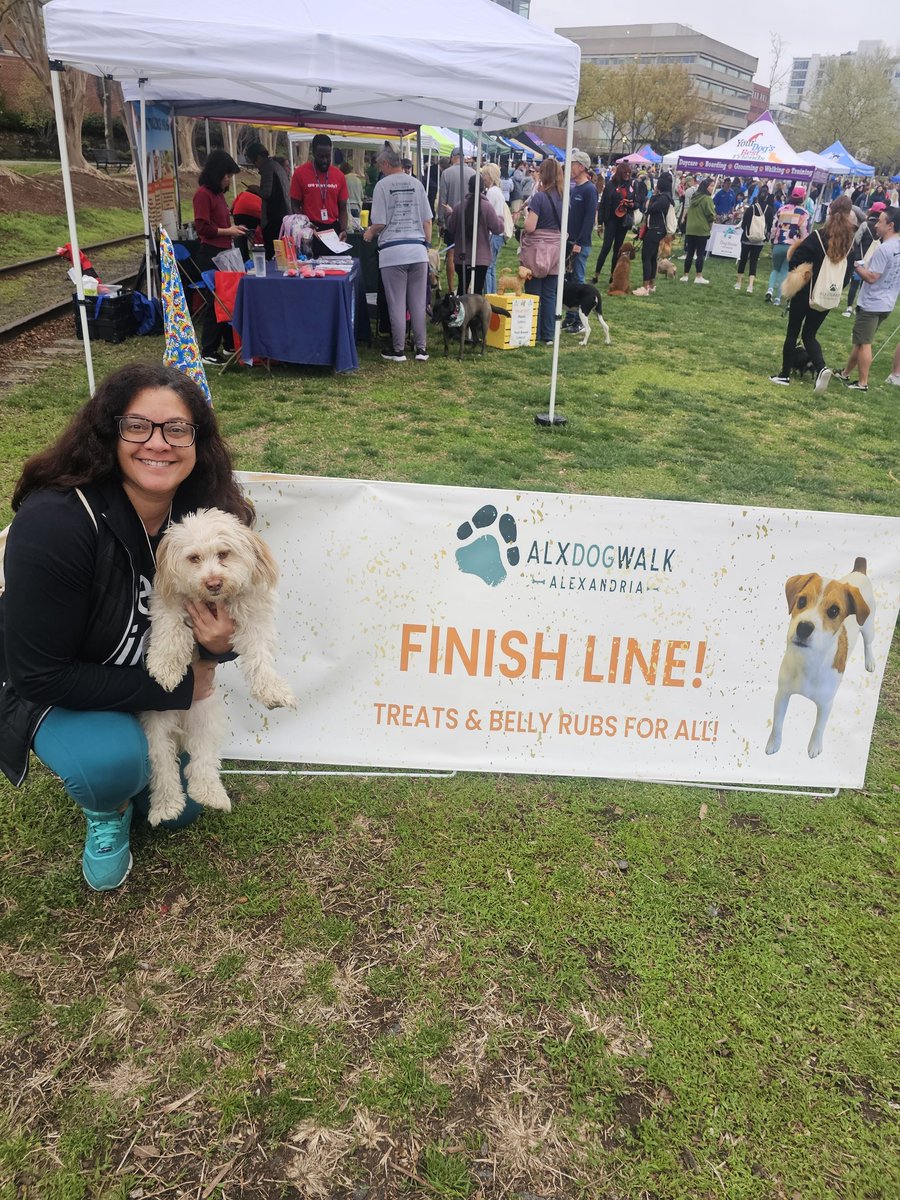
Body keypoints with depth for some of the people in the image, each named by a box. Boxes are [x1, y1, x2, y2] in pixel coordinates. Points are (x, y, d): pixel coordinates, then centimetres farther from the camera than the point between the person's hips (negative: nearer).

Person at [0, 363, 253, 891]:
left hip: (162, 685, 5)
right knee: (114, 761, -33)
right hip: (57, 693, -4)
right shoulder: (53, 522, -34)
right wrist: (175, 689, -28)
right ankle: (105, 813, 3)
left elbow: (218, 620, -2)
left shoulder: (205, 515, -18)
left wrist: (218, 643, -29)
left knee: (181, 807, 8)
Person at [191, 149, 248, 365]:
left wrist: (234, 228, 9)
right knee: (216, 300, -6)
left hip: (223, 252, 9)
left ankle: (230, 344, 24)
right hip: (210, 254, -9)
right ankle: (208, 352, 1)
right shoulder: (203, 194, -12)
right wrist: (228, 231, -12)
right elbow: (202, 227, -17)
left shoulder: (218, 193, 15)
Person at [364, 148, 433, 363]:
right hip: (418, 248, 4)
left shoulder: (383, 185, -4)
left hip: (393, 250, -4)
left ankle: (398, 349, 8)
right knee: (418, 302, 8)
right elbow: (427, 220, 9)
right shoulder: (416, 183, 8)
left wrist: (370, 233, 14)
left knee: (396, 303, 3)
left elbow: (379, 223, -6)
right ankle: (421, 348, 11)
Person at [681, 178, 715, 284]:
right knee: (700, 254, -1)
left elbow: (688, 212, 16)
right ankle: (698, 277, 0)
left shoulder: (694, 197, 11)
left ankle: (685, 275, 10)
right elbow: (710, 214, -13)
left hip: (690, 229, 6)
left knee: (689, 253, 9)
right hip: (702, 229, -6)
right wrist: (711, 221, 6)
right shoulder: (707, 198, -12)